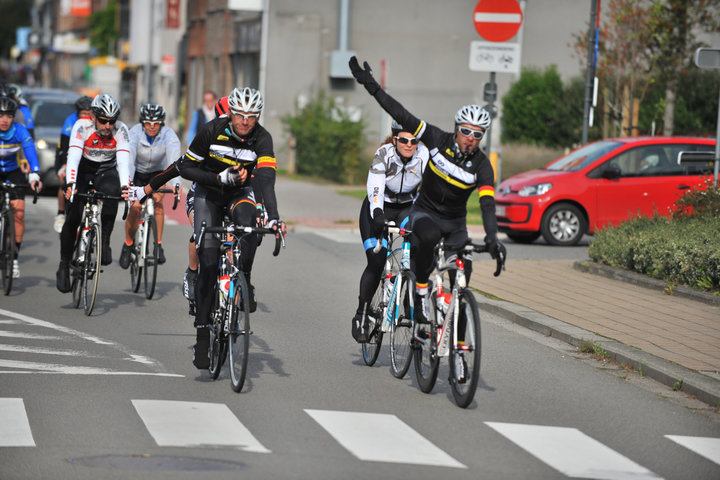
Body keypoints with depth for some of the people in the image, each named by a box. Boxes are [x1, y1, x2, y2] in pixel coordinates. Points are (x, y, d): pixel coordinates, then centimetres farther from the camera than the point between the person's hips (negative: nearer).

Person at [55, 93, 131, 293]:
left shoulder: (120, 130, -23)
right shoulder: (82, 126, -27)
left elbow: (124, 160, -34)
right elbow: (73, 157, -37)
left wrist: (125, 186, -50)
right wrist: (71, 184, -52)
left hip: (106, 170, 1)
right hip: (82, 169, -1)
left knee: (111, 192, -34)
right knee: (74, 216, -13)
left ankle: (105, 242, -20)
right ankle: (64, 265, 2)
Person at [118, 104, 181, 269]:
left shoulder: (169, 135, -26)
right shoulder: (135, 133, -27)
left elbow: (174, 160, -39)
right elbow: (129, 159, -39)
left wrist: (176, 184, -55)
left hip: (157, 173, 1)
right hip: (136, 172, 0)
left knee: (158, 201, -24)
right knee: (136, 207, -16)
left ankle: (158, 245, -14)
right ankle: (128, 244, 7)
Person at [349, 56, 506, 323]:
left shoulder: (482, 166, -17)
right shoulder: (439, 140, -15)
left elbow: (487, 204, -28)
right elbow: (402, 116, -16)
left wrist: (492, 238, -45)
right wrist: (371, 86, -21)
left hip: (455, 222, 1)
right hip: (425, 212, -1)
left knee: (462, 271, -15)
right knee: (429, 237, -36)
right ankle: (420, 289, -18)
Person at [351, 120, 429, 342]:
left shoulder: (424, 155, -18)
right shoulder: (384, 154, -24)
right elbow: (375, 188, -35)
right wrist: (378, 216, -51)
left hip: (407, 208, 2)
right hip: (379, 209, -2)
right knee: (376, 263, -14)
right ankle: (361, 314, 3)